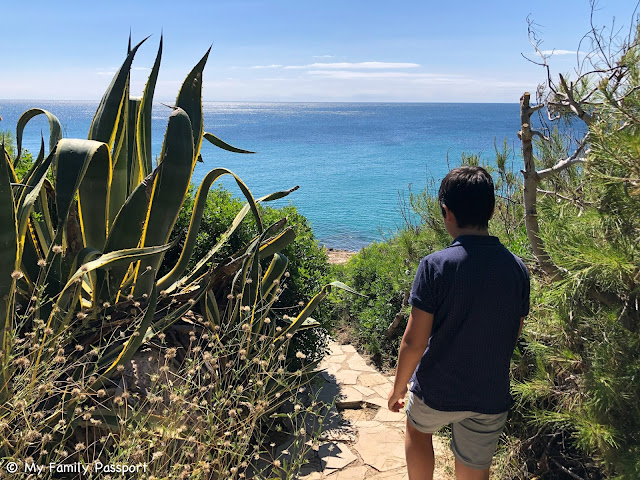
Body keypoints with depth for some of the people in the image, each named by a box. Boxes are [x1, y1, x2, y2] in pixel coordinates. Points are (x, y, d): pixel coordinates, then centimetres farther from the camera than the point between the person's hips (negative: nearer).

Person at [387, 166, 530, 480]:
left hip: (437, 392, -3)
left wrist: (399, 386, -2)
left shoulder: (436, 266, -22)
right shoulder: (517, 269, -7)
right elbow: (514, 335, 6)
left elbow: (414, 343, -19)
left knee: (417, 429, 29)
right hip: (491, 397, 4)